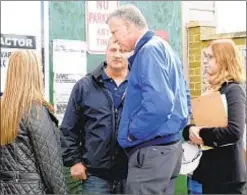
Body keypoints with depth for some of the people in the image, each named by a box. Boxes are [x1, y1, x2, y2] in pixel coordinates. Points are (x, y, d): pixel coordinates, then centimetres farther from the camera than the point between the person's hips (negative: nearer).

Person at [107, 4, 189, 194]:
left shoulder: (149, 50, -14)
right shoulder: (164, 47, 17)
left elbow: (158, 104, -26)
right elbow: (179, 97, 22)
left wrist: (132, 133, -14)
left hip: (152, 149, -10)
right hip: (170, 145, 10)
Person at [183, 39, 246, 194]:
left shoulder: (234, 90, -13)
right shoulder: (212, 90, 13)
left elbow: (234, 131, -26)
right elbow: (200, 121, 14)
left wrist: (202, 134, -16)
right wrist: (190, 130, -8)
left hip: (227, 174, -8)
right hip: (209, 170, 8)